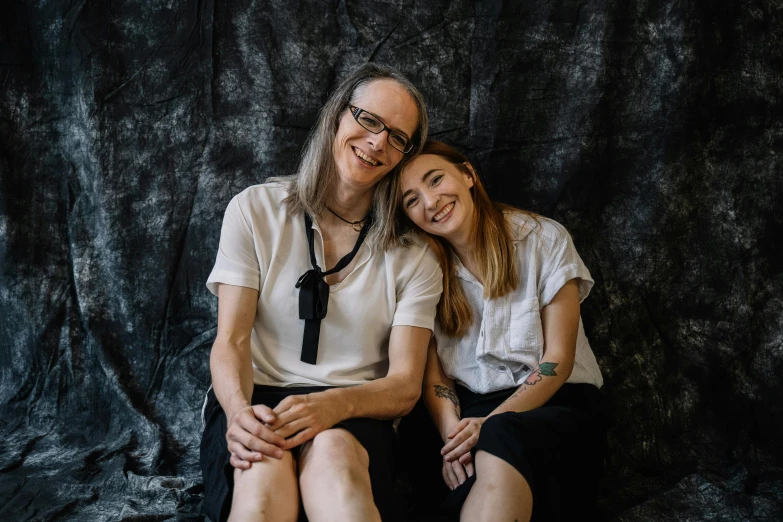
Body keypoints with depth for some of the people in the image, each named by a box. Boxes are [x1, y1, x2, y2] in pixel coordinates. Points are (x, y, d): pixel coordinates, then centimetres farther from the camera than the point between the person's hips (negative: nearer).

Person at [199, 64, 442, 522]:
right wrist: (239, 411, -24)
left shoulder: (414, 258, 6)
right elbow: (231, 341, -1)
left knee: (332, 454, -37)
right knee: (264, 474, -37)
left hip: (354, 417, 1)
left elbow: (405, 385, -1)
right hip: (254, 403, 0)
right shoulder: (255, 210, 5)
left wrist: (336, 404, -24)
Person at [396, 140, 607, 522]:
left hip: (553, 402, -3)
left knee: (501, 438, -38)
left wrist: (490, 423, -21)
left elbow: (558, 360, -7)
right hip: (466, 407, 3)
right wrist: (451, 429, -21)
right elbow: (432, 369, 1)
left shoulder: (543, 239, -4)